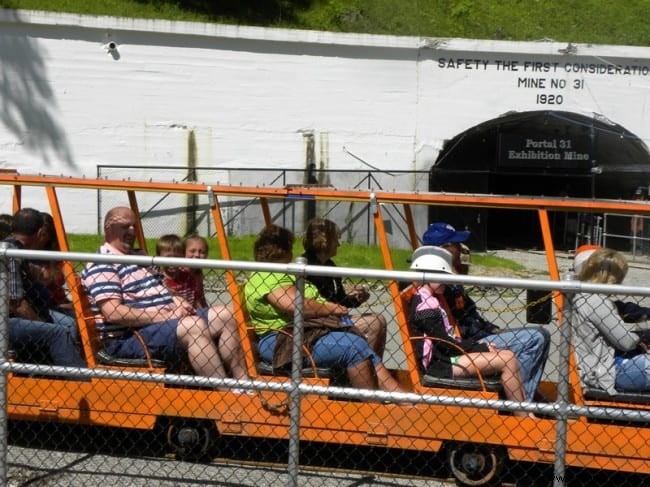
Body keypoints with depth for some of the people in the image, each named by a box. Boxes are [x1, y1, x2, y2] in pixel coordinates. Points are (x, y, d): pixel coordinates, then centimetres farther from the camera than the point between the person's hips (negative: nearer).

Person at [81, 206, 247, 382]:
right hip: (128, 339, -10)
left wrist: (178, 302, 6)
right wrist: (164, 316, -22)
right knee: (193, 326, -32)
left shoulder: (139, 256, 23)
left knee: (223, 315, 0)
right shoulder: (101, 266, -9)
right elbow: (113, 313, -21)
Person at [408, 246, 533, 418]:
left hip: (445, 356, 10)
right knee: (508, 360, -16)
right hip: (439, 363, -10)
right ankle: (525, 418, -15)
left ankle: (527, 413, -5)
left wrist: (481, 345, 5)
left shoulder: (430, 300, 20)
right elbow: (444, 343, -17)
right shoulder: (425, 304, -13)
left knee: (507, 357, 4)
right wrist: (481, 347, -10)